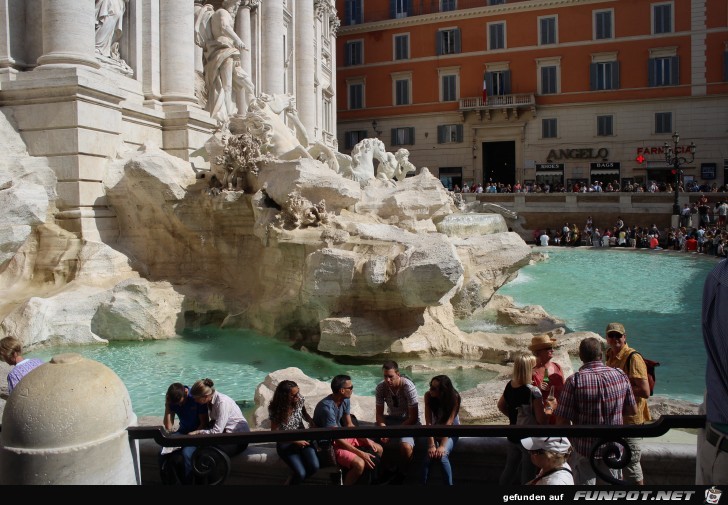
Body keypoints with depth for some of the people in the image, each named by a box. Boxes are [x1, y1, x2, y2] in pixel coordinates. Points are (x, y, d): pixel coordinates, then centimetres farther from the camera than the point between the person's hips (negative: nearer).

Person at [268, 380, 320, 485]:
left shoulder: (300, 400, -10)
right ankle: (291, 482, 11)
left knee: (314, 467, -19)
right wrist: (295, 441, -19)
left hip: (302, 438, 4)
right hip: (286, 443, -4)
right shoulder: (276, 410, -19)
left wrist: (311, 421, -10)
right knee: (301, 473, -23)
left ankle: (294, 480, 9)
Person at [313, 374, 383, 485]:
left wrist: (366, 440, -6)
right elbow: (337, 439, -27)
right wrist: (361, 453, -26)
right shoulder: (327, 408, -30)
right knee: (359, 464, -30)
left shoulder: (345, 400, -4)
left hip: (343, 435, 9)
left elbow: (349, 425, 7)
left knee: (378, 449, 3)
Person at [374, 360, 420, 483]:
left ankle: (400, 473, 0)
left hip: (409, 421, -4)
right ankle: (387, 470, 5)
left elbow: (413, 418, -22)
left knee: (406, 446, -32)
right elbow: (379, 413, -7)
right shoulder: (381, 387, -13)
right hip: (391, 419, 4)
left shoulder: (408, 387, -25)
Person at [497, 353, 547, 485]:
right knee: (527, 475, 11)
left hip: (513, 436, 6)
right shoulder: (533, 391, -25)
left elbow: (501, 406, 11)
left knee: (509, 469, 22)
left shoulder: (509, 385, -4)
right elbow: (541, 419, -24)